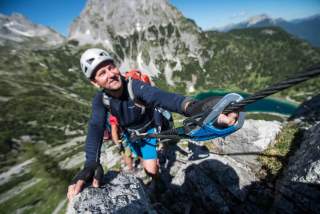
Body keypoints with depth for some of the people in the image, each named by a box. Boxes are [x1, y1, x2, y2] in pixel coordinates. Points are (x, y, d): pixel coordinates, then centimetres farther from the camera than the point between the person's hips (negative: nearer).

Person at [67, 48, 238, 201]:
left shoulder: (135, 86, -37)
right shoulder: (100, 99, -25)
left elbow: (162, 97, -57)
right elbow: (95, 128, -36)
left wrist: (193, 107, -77)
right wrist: (91, 165, -53)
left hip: (147, 129, -3)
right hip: (128, 132, 4)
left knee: (151, 169, -3)